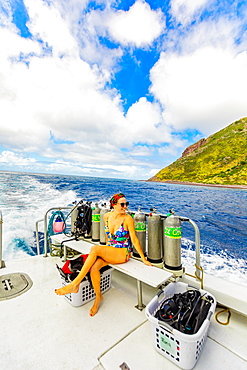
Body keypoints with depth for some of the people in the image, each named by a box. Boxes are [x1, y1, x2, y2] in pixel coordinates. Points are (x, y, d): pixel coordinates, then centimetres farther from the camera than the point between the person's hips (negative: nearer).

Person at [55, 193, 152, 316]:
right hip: (109, 251, 5)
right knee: (93, 268, -23)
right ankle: (98, 296, 4)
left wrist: (144, 259, -5)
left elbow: (134, 240, -8)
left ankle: (74, 284, -16)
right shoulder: (107, 216, 1)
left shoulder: (127, 219, -14)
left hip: (123, 253, -5)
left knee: (94, 249, -27)